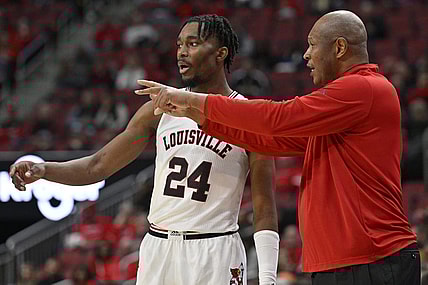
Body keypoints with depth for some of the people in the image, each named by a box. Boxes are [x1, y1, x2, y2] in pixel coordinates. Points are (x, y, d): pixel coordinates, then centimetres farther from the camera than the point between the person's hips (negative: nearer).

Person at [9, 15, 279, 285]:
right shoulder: (161, 109, 8)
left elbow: (265, 209, -4)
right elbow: (98, 166, 8)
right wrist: (42, 169, -9)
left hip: (215, 255, -4)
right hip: (157, 250, 4)